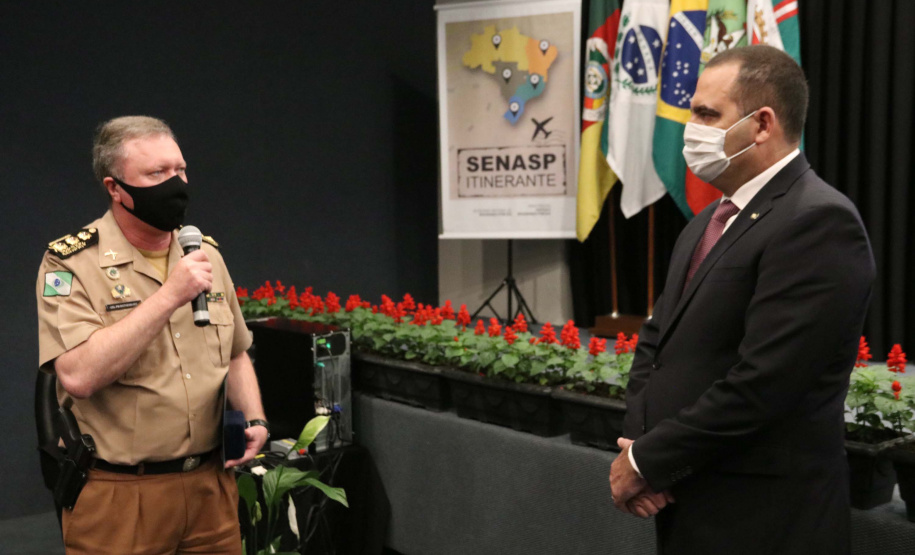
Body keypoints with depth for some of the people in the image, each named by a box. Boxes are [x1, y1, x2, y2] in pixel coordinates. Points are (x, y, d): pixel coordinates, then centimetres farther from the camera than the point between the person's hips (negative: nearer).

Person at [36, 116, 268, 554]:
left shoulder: (204, 252, 8)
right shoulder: (71, 264, -11)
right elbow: (78, 376, -25)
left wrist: (254, 419, 1)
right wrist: (170, 295, -26)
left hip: (212, 483, 5)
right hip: (118, 497, -5)